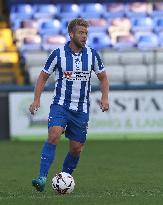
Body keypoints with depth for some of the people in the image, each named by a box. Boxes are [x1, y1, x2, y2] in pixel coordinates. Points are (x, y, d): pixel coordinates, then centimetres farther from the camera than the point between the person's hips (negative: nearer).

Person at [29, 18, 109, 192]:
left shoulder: (91, 54, 2)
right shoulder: (58, 54, -6)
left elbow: (103, 77, 14)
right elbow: (43, 76, 3)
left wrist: (104, 97, -2)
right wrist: (36, 99, -8)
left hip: (81, 109, 3)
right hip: (60, 104, -3)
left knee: (76, 148, 4)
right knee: (54, 136, -25)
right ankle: (42, 178, -28)